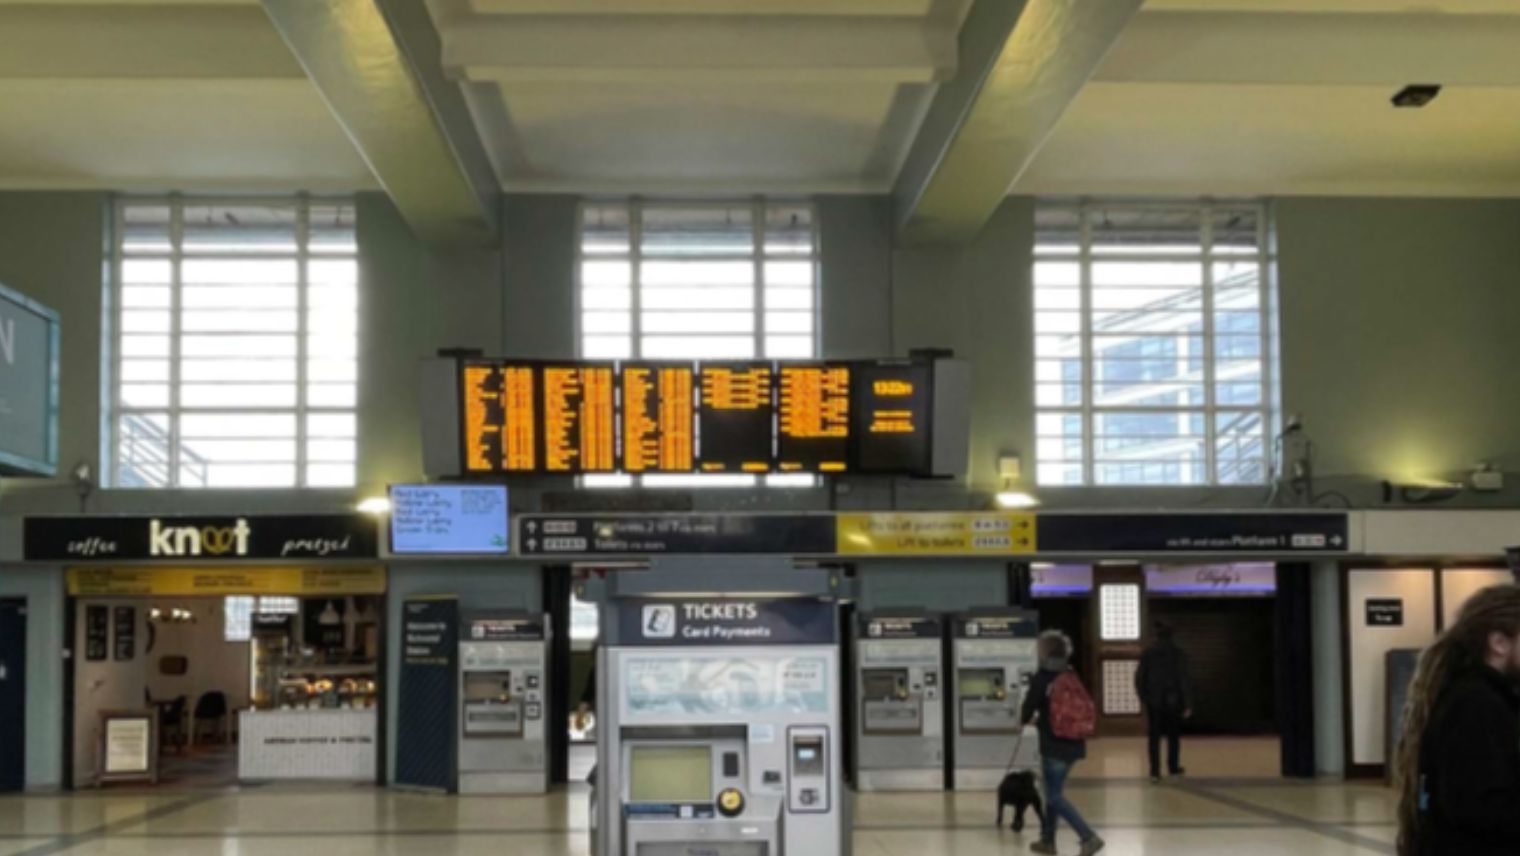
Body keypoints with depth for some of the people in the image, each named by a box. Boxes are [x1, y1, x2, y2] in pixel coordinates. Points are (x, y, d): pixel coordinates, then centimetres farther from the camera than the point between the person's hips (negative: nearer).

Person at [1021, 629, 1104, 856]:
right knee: (1053, 790, 20)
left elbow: (1027, 713, -9)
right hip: (1074, 744, 7)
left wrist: (1029, 718, 16)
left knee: (1056, 797, 0)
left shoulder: (1041, 680, -14)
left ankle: (1089, 838, -11)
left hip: (1055, 746, -7)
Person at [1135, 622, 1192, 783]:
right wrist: (1188, 704, -7)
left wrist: (1143, 697, 16)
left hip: (1153, 701, 1)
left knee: (1153, 736, 3)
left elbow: (1140, 677, 2)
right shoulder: (1179, 655, -8)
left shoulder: (1147, 654, -1)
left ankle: (1155, 771, -3)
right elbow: (1184, 680, -11)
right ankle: (1173, 767, 25)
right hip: (1173, 700, -1)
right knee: (1173, 734, 16)